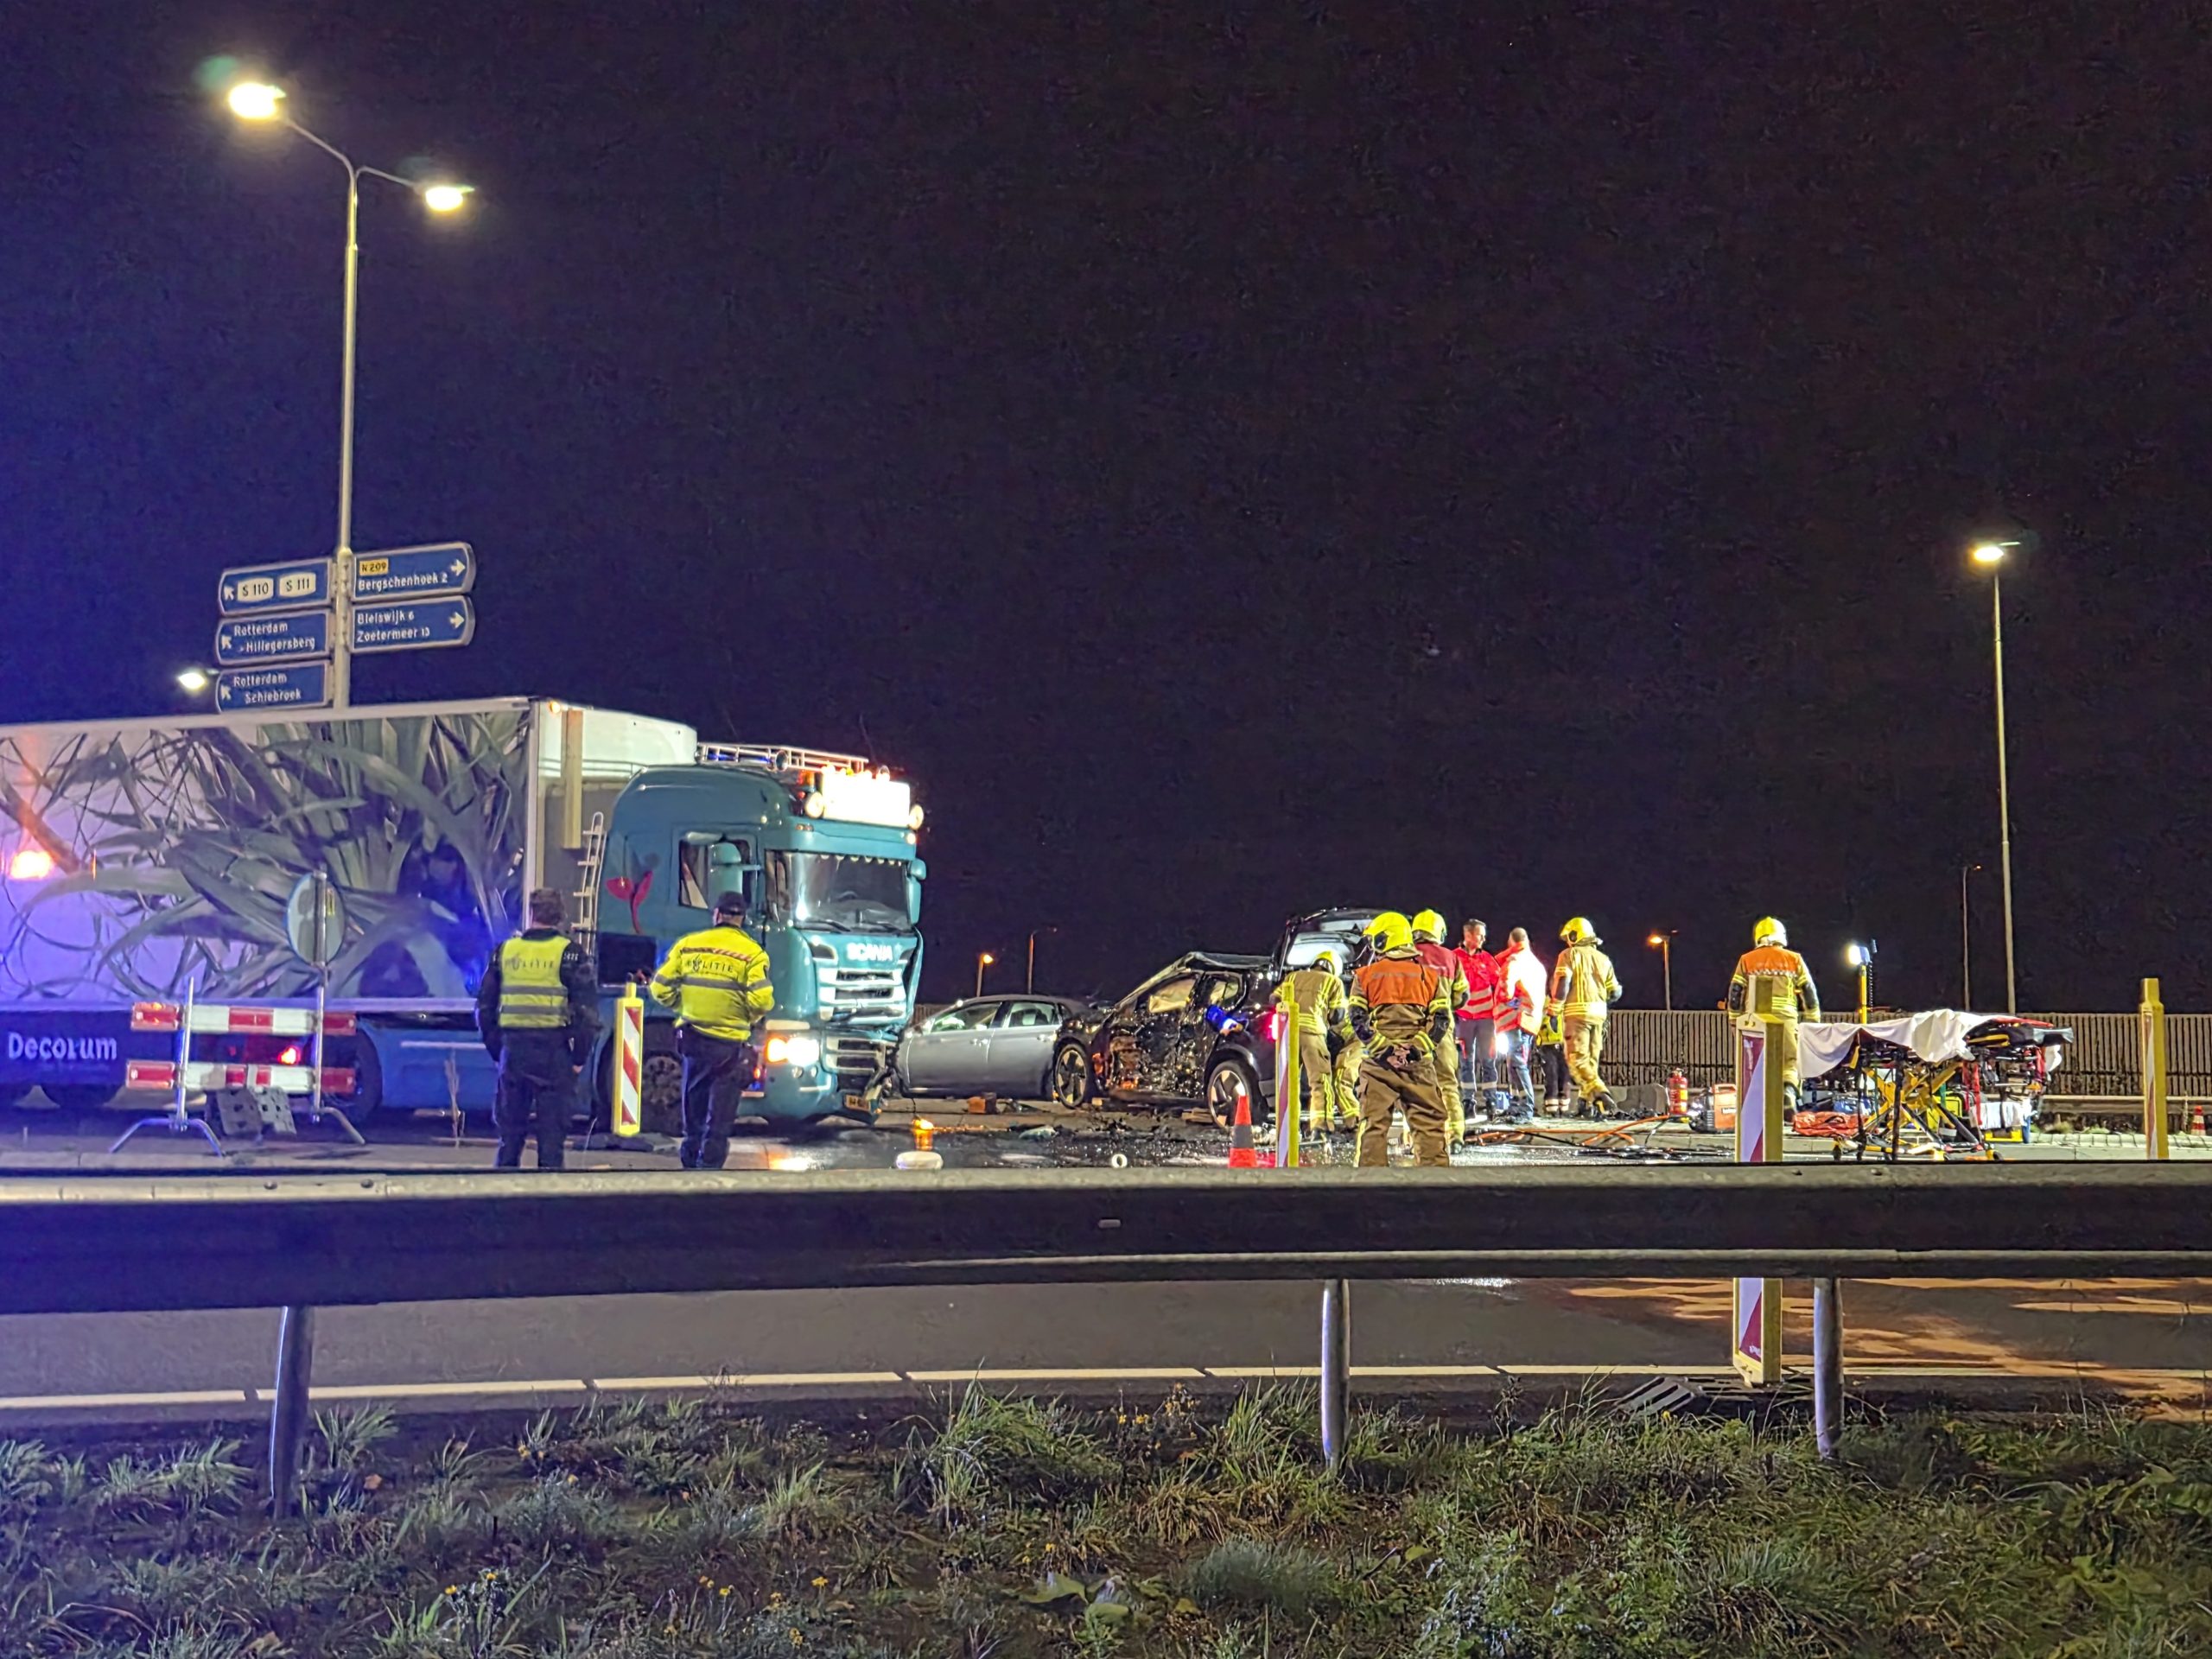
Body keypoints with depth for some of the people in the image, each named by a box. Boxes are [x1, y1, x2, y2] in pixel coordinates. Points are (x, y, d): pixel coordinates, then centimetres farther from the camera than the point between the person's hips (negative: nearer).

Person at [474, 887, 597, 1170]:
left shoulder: (505, 951, 8)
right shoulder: (569, 953, -4)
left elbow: (485, 1006, 12)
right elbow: (587, 1009, -9)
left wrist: (496, 1048, 19)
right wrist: (580, 1055, -2)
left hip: (513, 1049, 4)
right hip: (553, 1051, -3)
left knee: (509, 1126, 13)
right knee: (552, 1128, 1)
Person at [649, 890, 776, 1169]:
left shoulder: (687, 944, 2)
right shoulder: (752, 953, -8)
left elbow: (661, 989, -1)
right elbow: (761, 1000, -18)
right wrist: (751, 1019, 3)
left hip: (693, 1038, 3)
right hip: (730, 1043, -3)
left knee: (694, 1104, 19)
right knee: (720, 1113, 5)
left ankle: (690, 1160, 27)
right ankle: (709, 1164, 3)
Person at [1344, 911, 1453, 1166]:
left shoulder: (1366, 976, 7)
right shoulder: (1429, 975, 11)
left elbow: (1356, 1018, -4)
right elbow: (1441, 1019, 0)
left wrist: (1380, 1047, -8)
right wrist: (1417, 1047, -7)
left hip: (1378, 1060, -1)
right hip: (1418, 1061, 1)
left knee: (1374, 1123, 2)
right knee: (1428, 1122, 4)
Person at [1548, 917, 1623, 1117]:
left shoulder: (1569, 955, 0)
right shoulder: (1603, 958, 18)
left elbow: (1562, 984, -12)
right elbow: (1615, 992, 16)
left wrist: (1555, 1008, -4)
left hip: (1577, 1012, -6)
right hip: (1598, 1013, 6)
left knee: (1577, 1059, -9)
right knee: (1591, 1059, 10)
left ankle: (1599, 1093, -26)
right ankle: (1586, 1102, 8)